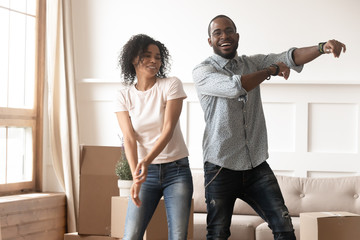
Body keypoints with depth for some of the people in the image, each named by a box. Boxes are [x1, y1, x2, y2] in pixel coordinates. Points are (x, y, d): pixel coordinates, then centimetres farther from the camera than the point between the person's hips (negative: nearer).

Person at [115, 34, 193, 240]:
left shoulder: (172, 85, -4)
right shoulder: (124, 95, 2)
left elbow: (168, 129, -14)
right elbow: (129, 138, -8)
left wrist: (147, 160, -30)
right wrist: (136, 176, -23)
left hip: (176, 170, -1)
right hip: (146, 172, 1)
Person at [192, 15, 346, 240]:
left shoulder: (252, 64, 11)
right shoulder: (202, 71, -4)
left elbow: (289, 58, -4)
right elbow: (234, 87, -23)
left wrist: (323, 47, -23)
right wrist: (270, 70, -9)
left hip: (257, 166, 4)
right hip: (221, 168, -4)